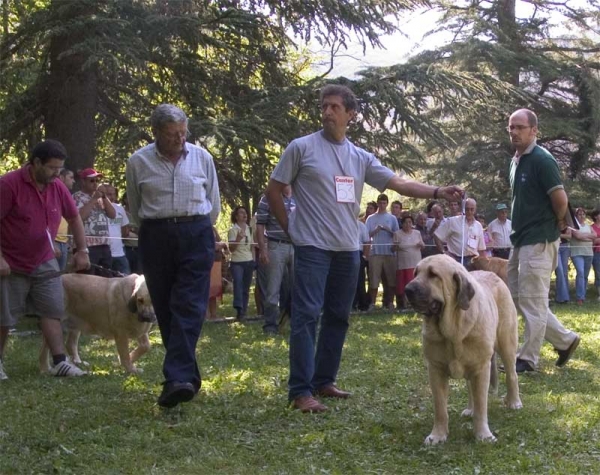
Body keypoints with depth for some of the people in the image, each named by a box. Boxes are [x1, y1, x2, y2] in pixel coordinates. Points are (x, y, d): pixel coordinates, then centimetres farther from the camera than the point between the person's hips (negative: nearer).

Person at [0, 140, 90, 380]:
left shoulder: (57, 187, 0)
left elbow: (74, 218, 13)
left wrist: (82, 250, 9)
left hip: (44, 263, 5)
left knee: (52, 311, -2)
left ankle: (60, 362, -3)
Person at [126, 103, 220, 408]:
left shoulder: (201, 157, 4)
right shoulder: (138, 162, 2)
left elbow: (213, 203, 16)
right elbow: (135, 209, 14)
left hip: (196, 234, -1)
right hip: (156, 236, 1)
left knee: (189, 307, -13)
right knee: (165, 308, 4)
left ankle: (177, 378, -21)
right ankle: (188, 376, 15)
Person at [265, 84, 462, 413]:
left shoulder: (361, 158, 11)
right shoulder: (302, 148, -2)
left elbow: (399, 183, 5)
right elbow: (273, 190, 2)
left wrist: (436, 192, -9)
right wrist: (289, 227, 1)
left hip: (347, 249, 6)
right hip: (312, 247, -6)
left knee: (338, 317, 11)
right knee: (306, 315, -10)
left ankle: (324, 381, 22)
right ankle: (300, 391, -11)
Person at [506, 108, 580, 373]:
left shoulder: (542, 160, -15)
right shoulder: (516, 161, 13)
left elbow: (560, 199, -18)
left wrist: (557, 224, -3)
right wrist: (518, 229, 14)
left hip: (538, 241, -10)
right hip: (522, 239, 10)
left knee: (532, 301, -4)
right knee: (517, 297, 12)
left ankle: (528, 359, 5)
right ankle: (565, 340, 21)